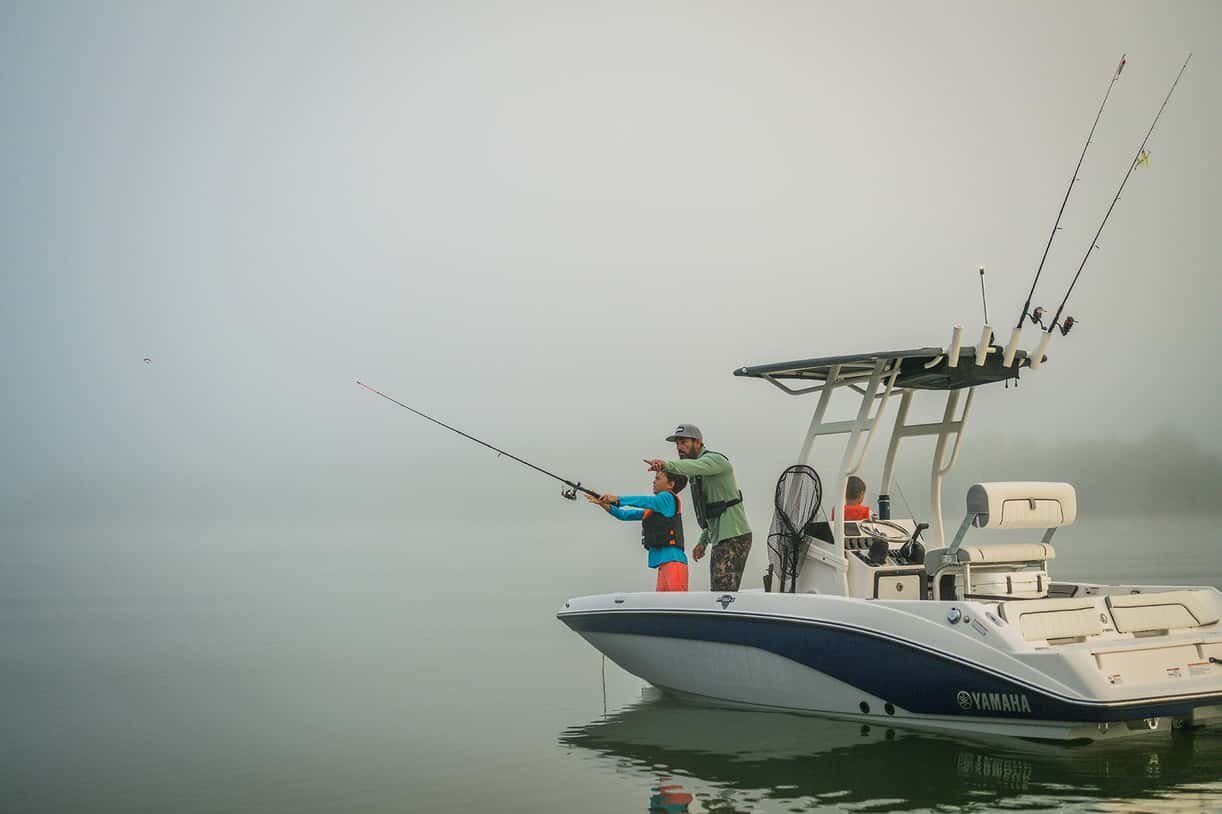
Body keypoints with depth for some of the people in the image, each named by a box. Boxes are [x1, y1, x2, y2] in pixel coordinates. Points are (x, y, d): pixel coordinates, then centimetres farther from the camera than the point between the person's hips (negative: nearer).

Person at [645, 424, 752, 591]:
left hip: (734, 537, -10)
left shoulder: (714, 460, -10)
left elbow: (695, 466, -34)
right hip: (720, 539, 10)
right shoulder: (696, 474, 20)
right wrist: (704, 541, 19)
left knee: (723, 595, -17)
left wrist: (667, 464, -51)